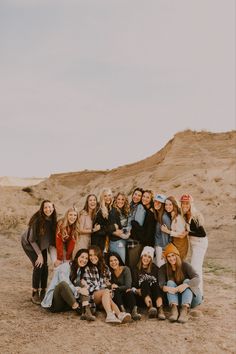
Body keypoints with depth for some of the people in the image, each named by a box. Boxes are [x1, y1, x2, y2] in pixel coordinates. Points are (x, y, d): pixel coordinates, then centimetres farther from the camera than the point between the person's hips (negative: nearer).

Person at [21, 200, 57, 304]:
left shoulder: (52, 220, -15)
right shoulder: (37, 219, -30)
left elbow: (53, 236, -7)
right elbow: (32, 239, -24)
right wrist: (39, 254, -24)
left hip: (42, 244, 5)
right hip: (29, 244, -5)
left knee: (45, 267, -4)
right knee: (38, 266, -17)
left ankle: (43, 293, 10)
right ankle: (35, 294, -6)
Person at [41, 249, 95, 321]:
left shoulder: (81, 271, 12)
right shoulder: (65, 266, -10)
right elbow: (64, 283, -24)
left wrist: (82, 283, -12)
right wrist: (78, 290, -35)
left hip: (69, 304, 7)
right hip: (54, 302, -7)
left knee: (82, 285, -14)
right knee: (63, 284, -34)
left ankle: (86, 311, -36)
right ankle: (79, 310, -33)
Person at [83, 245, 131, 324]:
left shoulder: (105, 268, 21)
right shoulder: (87, 269, 8)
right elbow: (88, 285, -2)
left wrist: (109, 290, 1)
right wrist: (105, 290, -13)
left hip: (104, 297, 3)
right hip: (93, 295, -3)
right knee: (106, 291, -33)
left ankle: (119, 314, -60)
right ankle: (110, 314, -57)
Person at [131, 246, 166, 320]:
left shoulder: (155, 268, 19)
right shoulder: (135, 270, 15)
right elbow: (133, 285, 5)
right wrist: (136, 290, -14)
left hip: (155, 295, 1)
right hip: (142, 296, -1)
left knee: (155, 284, -30)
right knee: (145, 283, -30)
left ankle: (160, 310, -53)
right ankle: (150, 307, -55)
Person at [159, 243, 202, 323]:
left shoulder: (185, 265, -9)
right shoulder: (163, 269, -2)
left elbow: (197, 279, -24)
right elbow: (160, 283, -18)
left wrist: (186, 285, -43)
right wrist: (164, 287, -41)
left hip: (191, 298, -1)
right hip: (175, 299, 2)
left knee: (187, 281, -26)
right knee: (170, 282, -21)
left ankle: (185, 310, -49)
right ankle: (174, 309, -46)